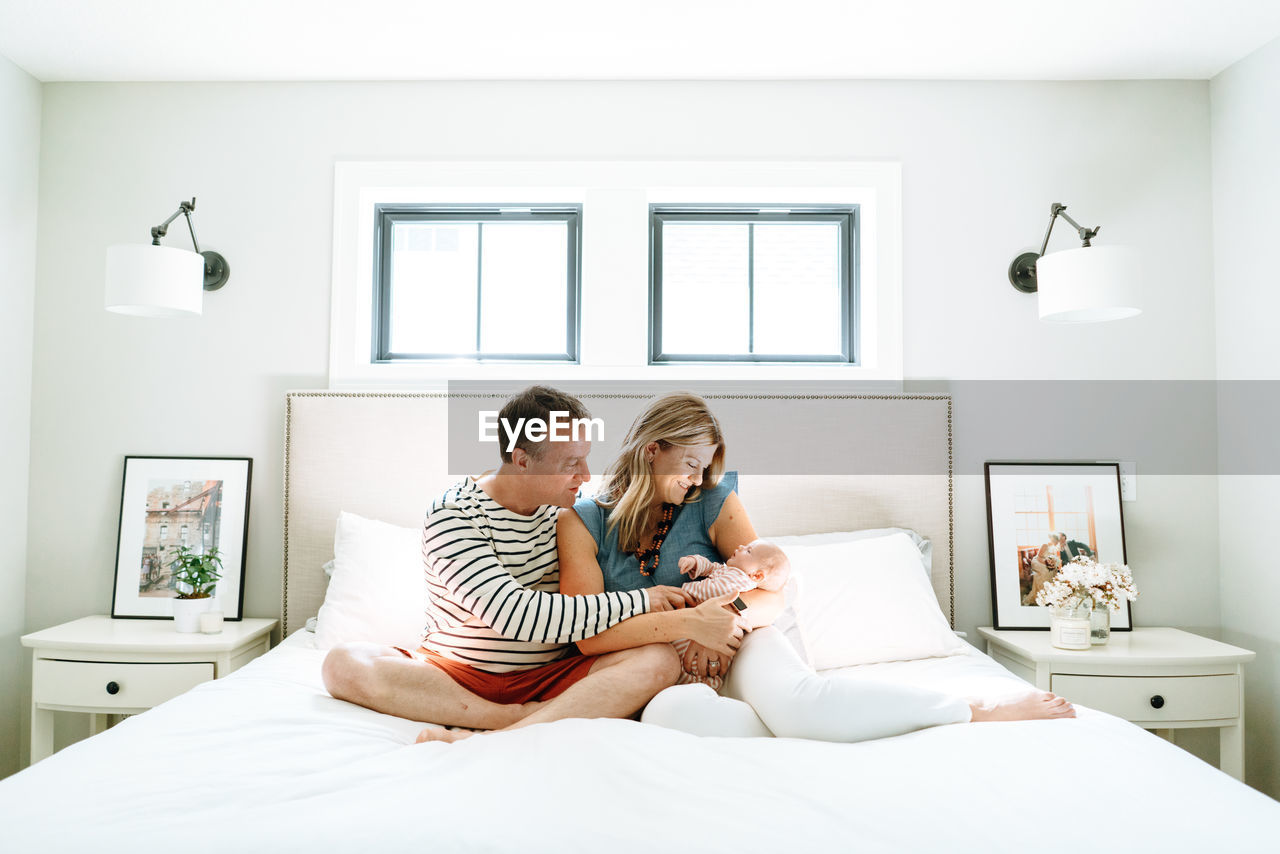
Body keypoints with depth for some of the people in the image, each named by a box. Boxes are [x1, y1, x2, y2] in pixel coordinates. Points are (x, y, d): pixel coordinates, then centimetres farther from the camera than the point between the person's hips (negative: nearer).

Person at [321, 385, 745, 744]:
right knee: (344, 663, -27)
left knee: (659, 659, -25)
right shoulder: (451, 516, -15)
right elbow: (515, 615, -27)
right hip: (456, 674, -2)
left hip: (552, 677, 3)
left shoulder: (572, 508, 1)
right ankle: (520, 717, -28)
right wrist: (641, 601, -23)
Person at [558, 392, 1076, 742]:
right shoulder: (581, 522, -1)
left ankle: (983, 713, -23)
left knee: (793, 699, -34)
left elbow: (771, 594, 1)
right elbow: (590, 634, -12)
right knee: (670, 712, -39)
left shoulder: (713, 502, 5)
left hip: (735, 653, 1)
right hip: (659, 677, -1)